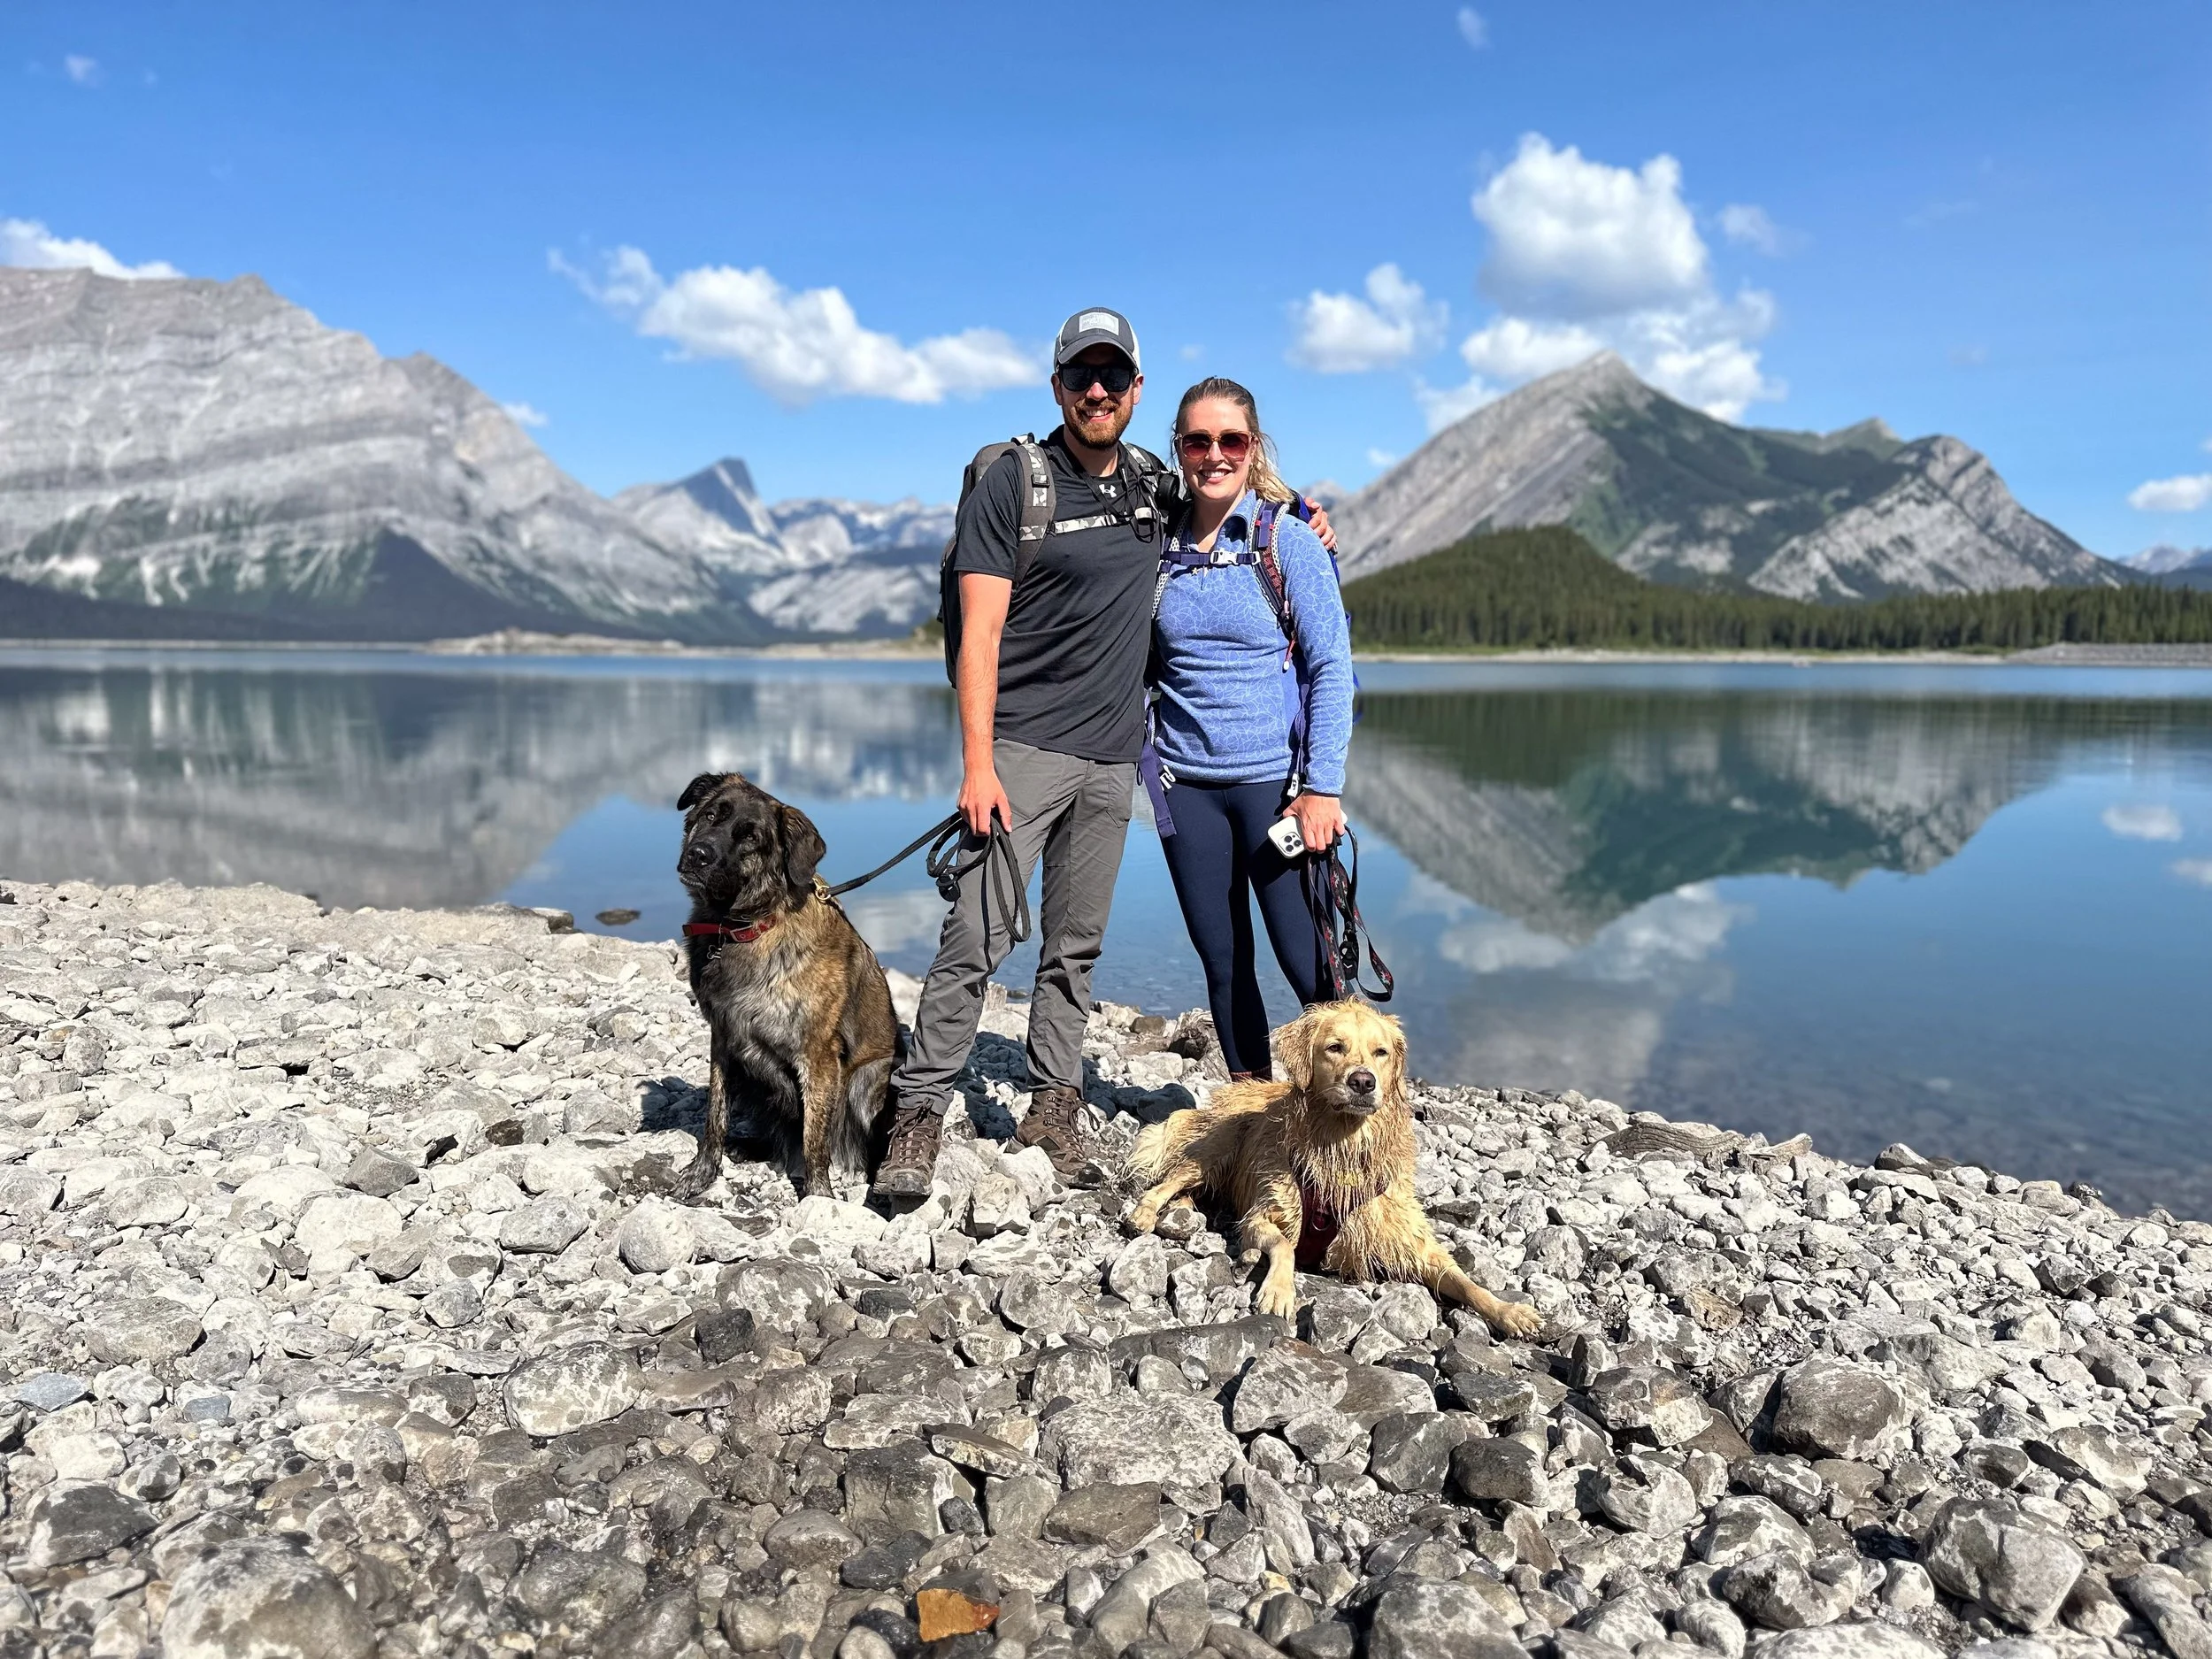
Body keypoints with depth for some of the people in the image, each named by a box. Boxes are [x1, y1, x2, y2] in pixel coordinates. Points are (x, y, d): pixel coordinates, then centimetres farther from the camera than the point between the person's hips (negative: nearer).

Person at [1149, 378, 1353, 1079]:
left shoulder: (1289, 540, -3)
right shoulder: (1159, 544, 5)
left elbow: (1332, 668, -5)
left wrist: (1323, 788, -12)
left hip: (1274, 778, -3)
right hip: (1187, 783, 3)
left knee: (1308, 962, -4)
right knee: (1222, 962, 10)